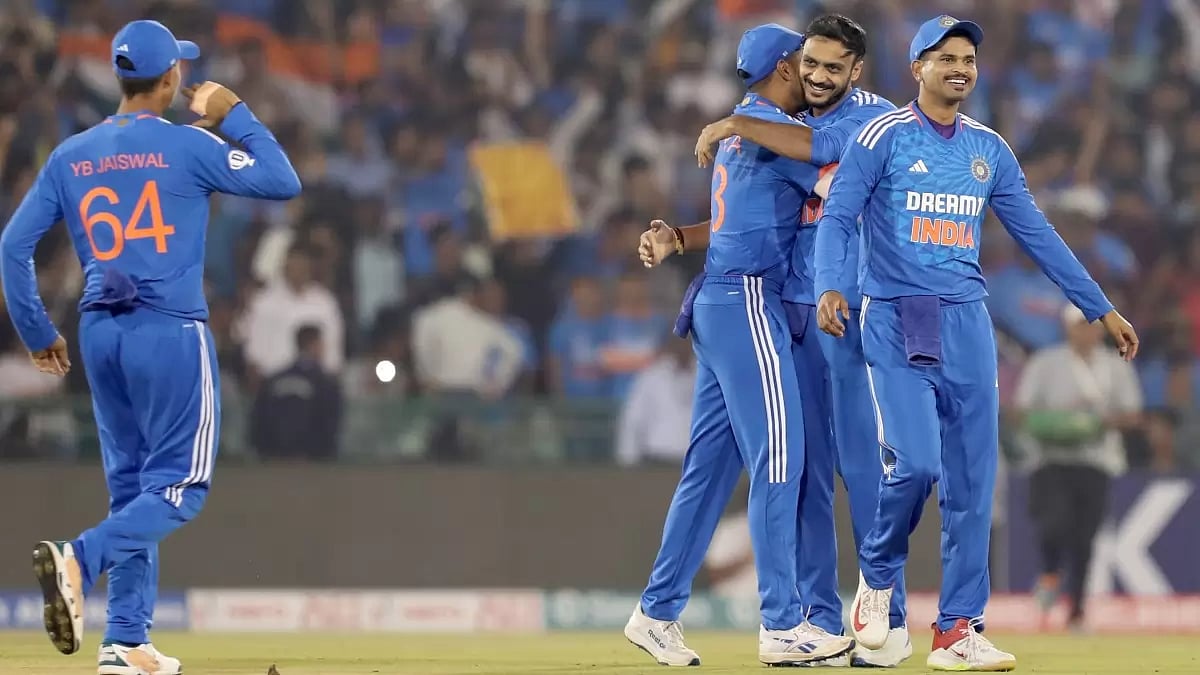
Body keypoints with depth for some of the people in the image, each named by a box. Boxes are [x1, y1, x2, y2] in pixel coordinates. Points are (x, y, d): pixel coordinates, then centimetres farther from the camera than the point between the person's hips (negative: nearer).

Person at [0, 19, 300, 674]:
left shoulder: (71, 156, 8)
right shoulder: (186, 146, -6)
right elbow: (283, 182, -2)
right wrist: (234, 117, 8)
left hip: (100, 334, 6)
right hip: (170, 331, -6)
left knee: (130, 484, 14)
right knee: (178, 486, -2)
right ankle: (78, 559, -27)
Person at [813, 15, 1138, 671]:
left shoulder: (989, 149, 13)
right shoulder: (882, 137, -2)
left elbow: (1036, 233, 16)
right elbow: (836, 218, -9)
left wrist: (1102, 308, 15)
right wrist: (829, 288, -28)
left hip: (967, 324, 5)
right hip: (896, 325, -5)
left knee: (972, 482, 0)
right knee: (914, 462, -19)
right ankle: (878, 575, 8)